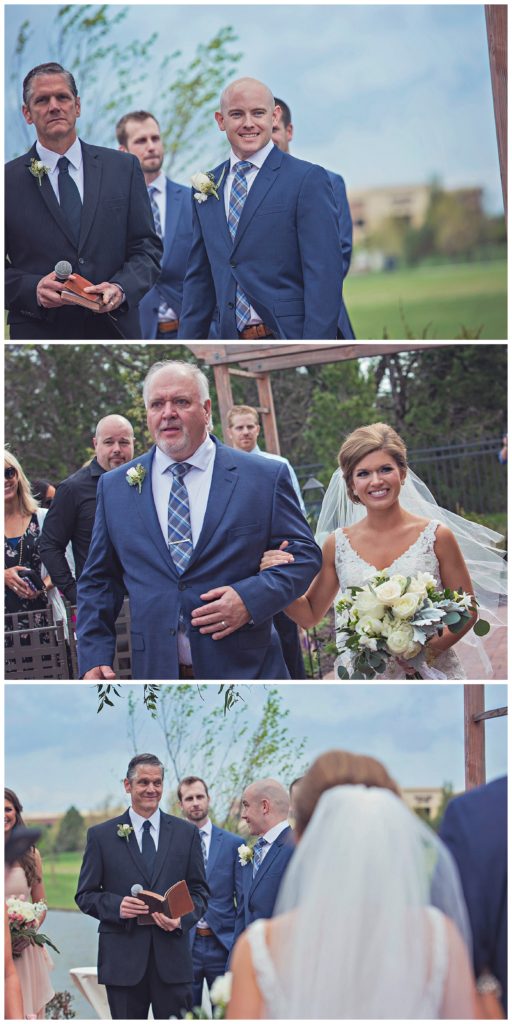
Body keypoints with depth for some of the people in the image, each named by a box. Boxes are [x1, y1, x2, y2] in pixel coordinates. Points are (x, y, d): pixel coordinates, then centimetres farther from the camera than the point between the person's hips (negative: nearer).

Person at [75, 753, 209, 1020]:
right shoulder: (101, 835, 5)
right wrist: (116, 906, -14)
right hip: (123, 960, -1)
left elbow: (199, 890, 11)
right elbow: (85, 895, 6)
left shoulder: (186, 833, 9)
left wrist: (182, 919, -10)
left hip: (172, 957, 1)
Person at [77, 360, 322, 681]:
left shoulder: (266, 477, 0)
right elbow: (98, 582, 10)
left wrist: (251, 598, -16)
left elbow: (305, 554, 1)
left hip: (245, 668, -2)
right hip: (155, 669, 2)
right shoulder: (114, 487, 8)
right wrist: (93, 659, -1)